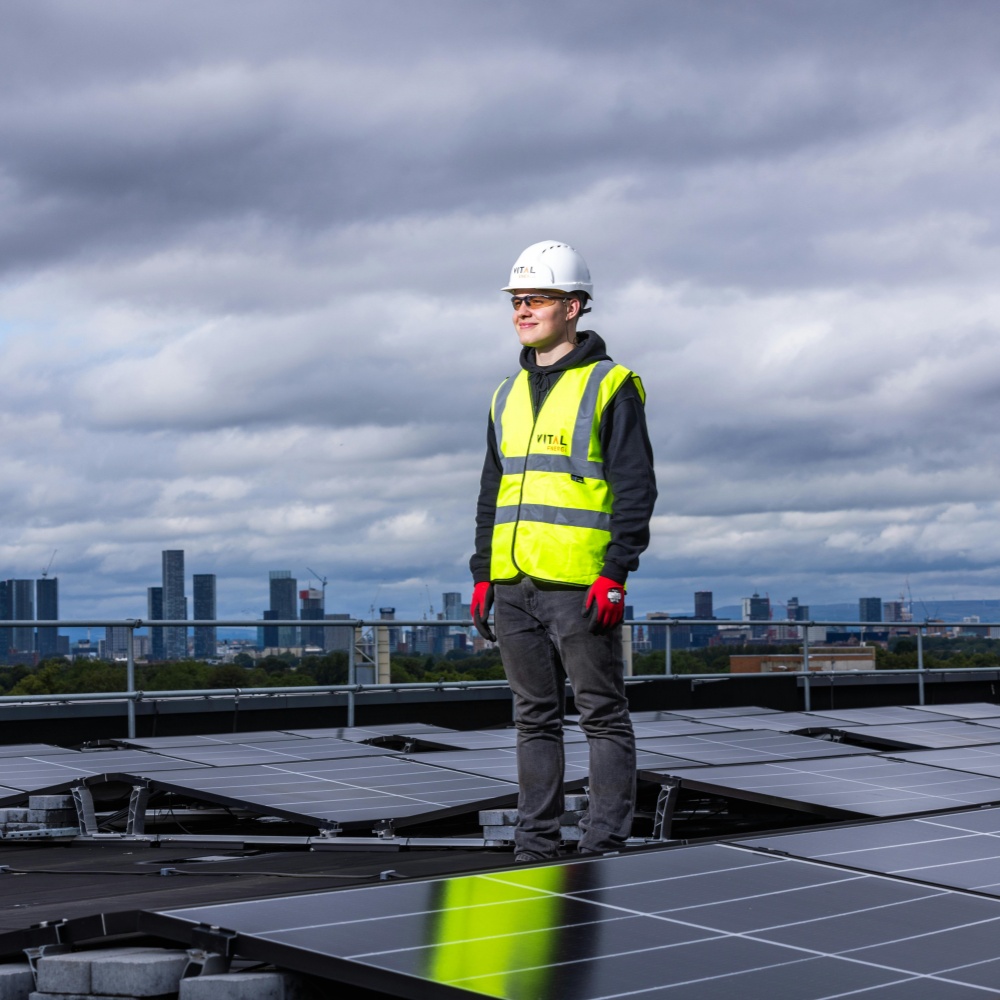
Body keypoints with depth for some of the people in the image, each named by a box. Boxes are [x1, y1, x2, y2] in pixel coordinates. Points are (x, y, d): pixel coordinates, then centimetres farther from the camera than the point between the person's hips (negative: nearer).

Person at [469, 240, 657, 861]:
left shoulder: (610, 386, -2)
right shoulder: (509, 396, 17)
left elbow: (636, 488, -8)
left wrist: (616, 574, -16)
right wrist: (482, 574, 14)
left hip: (580, 585, -6)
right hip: (514, 585, 6)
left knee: (602, 713, 0)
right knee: (535, 717, 10)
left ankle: (605, 845, 4)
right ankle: (536, 845, 15)